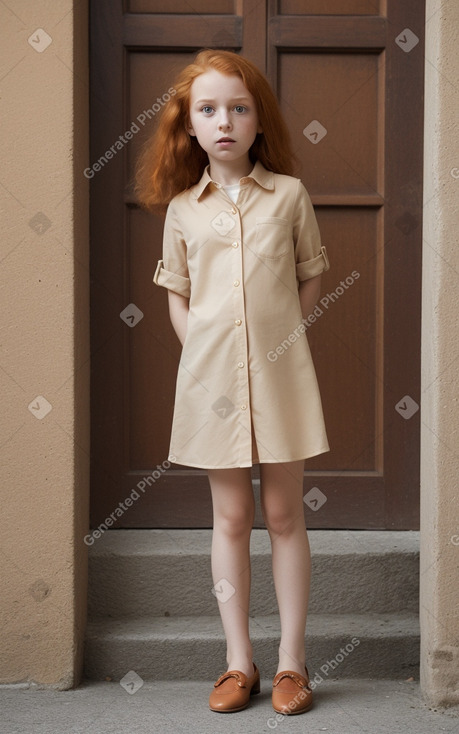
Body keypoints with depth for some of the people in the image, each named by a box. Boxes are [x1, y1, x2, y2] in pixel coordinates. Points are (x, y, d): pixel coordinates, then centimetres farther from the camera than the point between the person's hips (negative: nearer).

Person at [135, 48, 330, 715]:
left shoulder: (289, 194, 1)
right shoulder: (182, 208, 5)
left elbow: (310, 279, 9)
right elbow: (177, 295, 13)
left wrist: (280, 333, -1)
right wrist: (199, 347, 0)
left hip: (280, 372, -1)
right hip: (211, 376, 1)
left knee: (284, 515, 5)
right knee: (231, 517, 8)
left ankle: (291, 660, 17)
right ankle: (239, 661, 19)